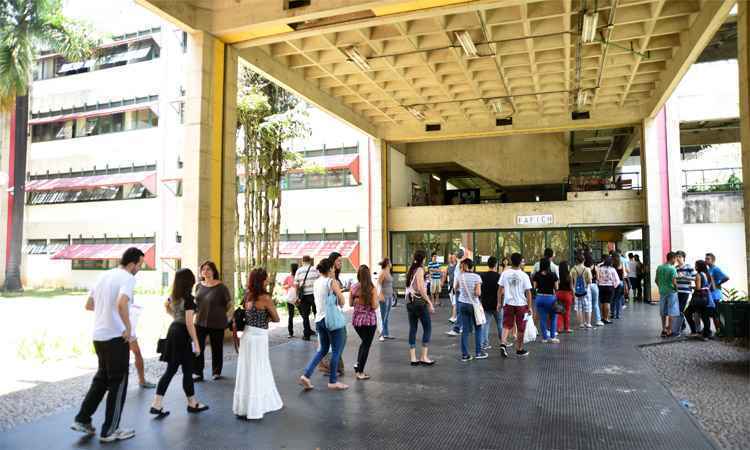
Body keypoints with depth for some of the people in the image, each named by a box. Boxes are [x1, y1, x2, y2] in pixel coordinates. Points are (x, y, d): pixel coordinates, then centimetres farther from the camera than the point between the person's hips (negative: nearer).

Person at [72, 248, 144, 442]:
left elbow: (88, 305, 18)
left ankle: (82, 420, 24)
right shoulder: (127, 278, -15)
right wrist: (128, 328, -21)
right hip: (116, 337, -8)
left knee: (102, 377, 23)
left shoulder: (104, 275, 11)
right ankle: (109, 431, 13)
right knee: (118, 383, 5)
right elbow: (121, 304, -32)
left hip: (98, 335, 8)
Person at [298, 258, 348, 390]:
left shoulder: (316, 282, 9)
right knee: (336, 351, 6)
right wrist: (340, 304, 4)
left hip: (319, 319, 7)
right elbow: (341, 300, -18)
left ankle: (306, 375, 9)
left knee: (323, 350, 19)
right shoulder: (332, 282, -11)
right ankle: (333, 381, 12)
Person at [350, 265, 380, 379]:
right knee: (366, 345, 9)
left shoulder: (353, 287, -1)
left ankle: (358, 364, 17)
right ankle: (360, 372, 10)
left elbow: (350, 304, 5)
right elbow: (374, 306, -13)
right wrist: (377, 298, 4)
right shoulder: (372, 289, -12)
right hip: (369, 320, -4)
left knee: (364, 342, 26)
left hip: (356, 319, 4)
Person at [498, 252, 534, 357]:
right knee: (521, 328, 11)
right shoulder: (524, 276, -8)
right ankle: (519, 349, 22)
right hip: (521, 304, -1)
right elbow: (528, 292, -7)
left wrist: (499, 302, 10)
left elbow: (500, 289, 0)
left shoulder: (505, 273, -3)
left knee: (507, 325, 8)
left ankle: (503, 343, -14)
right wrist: (530, 307, 0)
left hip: (508, 303, 1)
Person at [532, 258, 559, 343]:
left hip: (539, 297, 2)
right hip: (550, 297, -2)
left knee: (542, 318, 8)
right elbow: (556, 288, -4)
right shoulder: (553, 275, -8)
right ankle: (552, 337, 12)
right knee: (553, 317, 14)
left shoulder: (537, 275, -3)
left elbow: (535, 287, 1)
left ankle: (545, 337, 13)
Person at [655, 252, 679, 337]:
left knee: (663, 312, 13)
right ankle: (669, 331, 6)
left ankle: (664, 330, 19)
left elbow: (656, 280, 7)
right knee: (671, 312, 3)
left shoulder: (659, 268, 3)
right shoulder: (672, 269, -15)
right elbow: (674, 282, -20)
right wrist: (676, 289, -3)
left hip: (662, 292, 6)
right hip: (671, 292, -6)